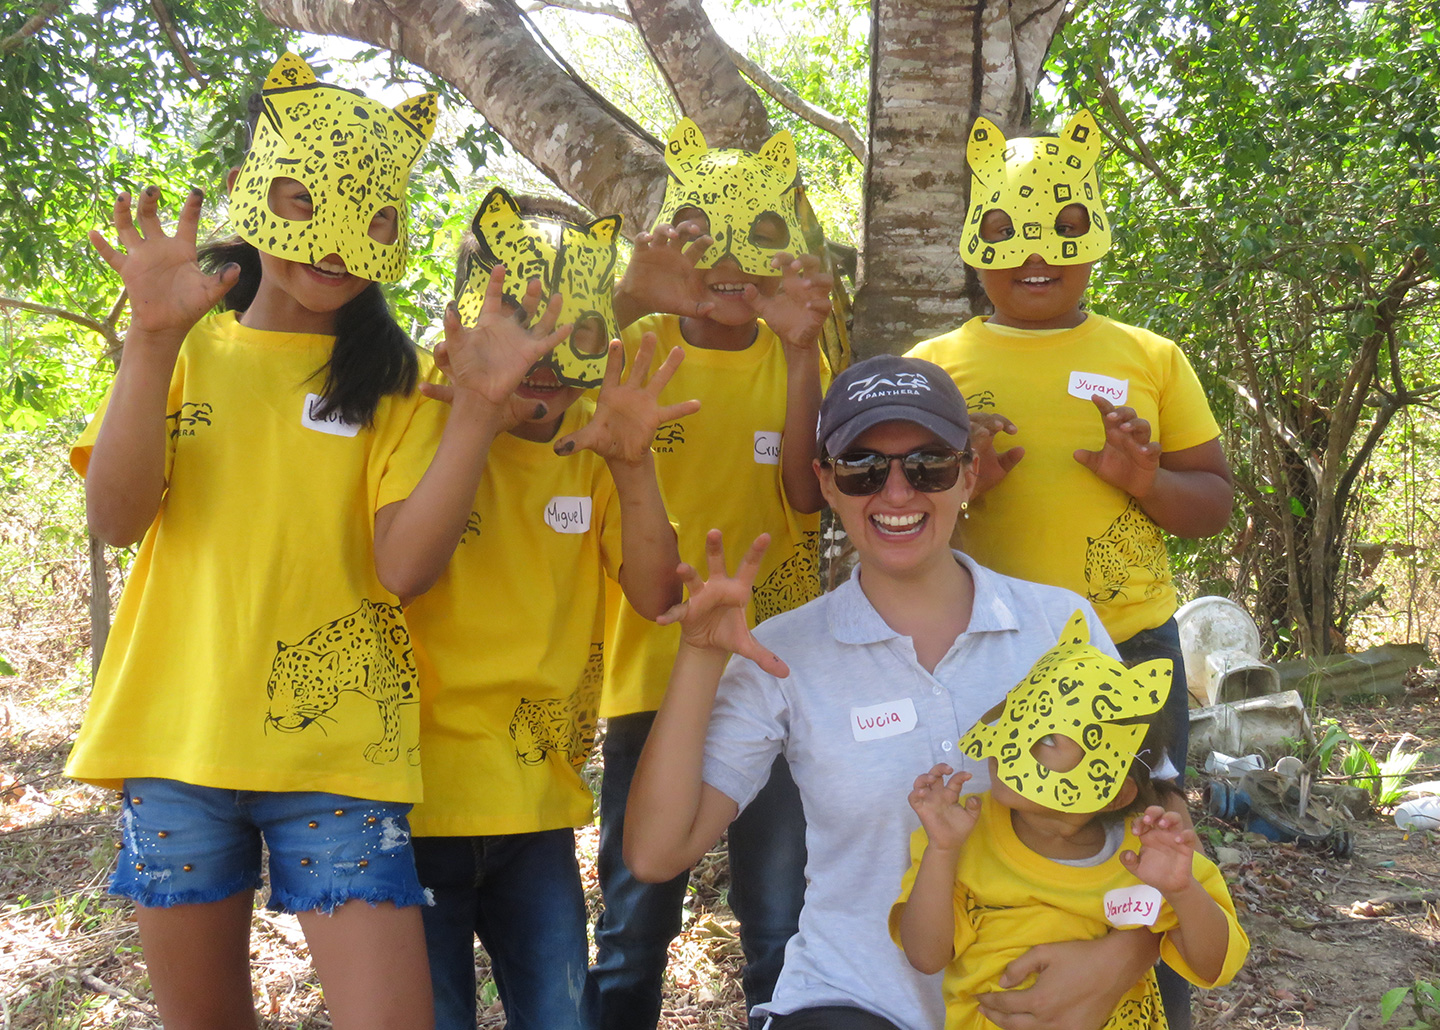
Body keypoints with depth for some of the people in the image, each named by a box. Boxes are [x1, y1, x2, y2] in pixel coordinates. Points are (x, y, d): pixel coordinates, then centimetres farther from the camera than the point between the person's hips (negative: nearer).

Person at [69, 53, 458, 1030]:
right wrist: (154, 337, -17)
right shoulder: (189, 353, 7)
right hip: (176, 735, 2)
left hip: (338, 744, -2)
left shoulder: (389, 377, 2)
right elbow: (115, 519, -8)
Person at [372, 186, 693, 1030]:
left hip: (538, 800, 4)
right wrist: (481, 409, -36)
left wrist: (632, 465, -22)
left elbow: (656, 599, -7)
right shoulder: (425, 421, -10)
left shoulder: (589, 443, 1)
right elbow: (402, 571, -29)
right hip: (419, 798, -4)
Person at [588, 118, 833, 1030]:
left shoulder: (797, 360, 5)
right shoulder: (642, 343, 2)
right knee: (634, 929, 7)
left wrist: (801, 349, -23)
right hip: (655, 672, -1)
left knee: (783, 930, 9)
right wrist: (628, 303, -33)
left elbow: (809, 495, -13)